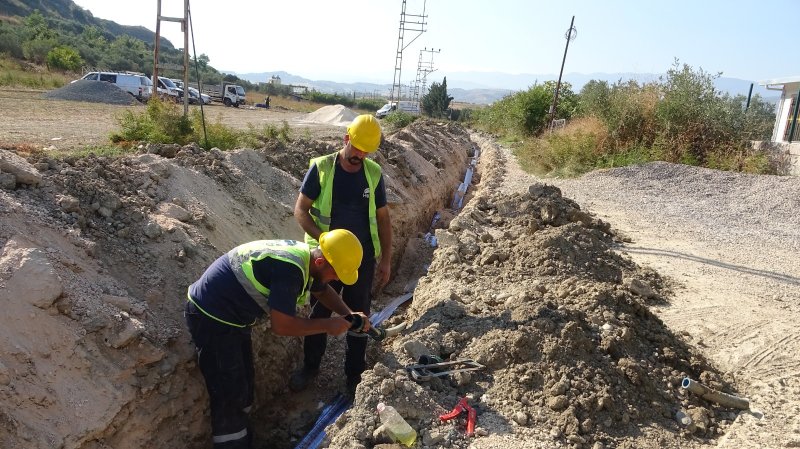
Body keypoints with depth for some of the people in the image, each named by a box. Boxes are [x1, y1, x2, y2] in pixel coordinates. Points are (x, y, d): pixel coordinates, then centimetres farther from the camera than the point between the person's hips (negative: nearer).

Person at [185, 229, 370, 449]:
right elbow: (281, 325, -29)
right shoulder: (289, 269, -31)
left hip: (232, 315, 10)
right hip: (211, 316, -10)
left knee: (244, 381, 20)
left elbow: (322, 290, 16)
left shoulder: (305, 255, -2)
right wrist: (327, 325, -19)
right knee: (230, 395, -4)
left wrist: (349, 315, 2)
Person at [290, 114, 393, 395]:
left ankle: (355, 374, 29)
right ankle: (310, 366, 36)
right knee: (319, 314, 14)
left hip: (363, 258, 2)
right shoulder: (321, 168, -9)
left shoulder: (374, 173, -1)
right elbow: (300, 210, -7)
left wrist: (386, 259, 4)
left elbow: (382, 218, 6)